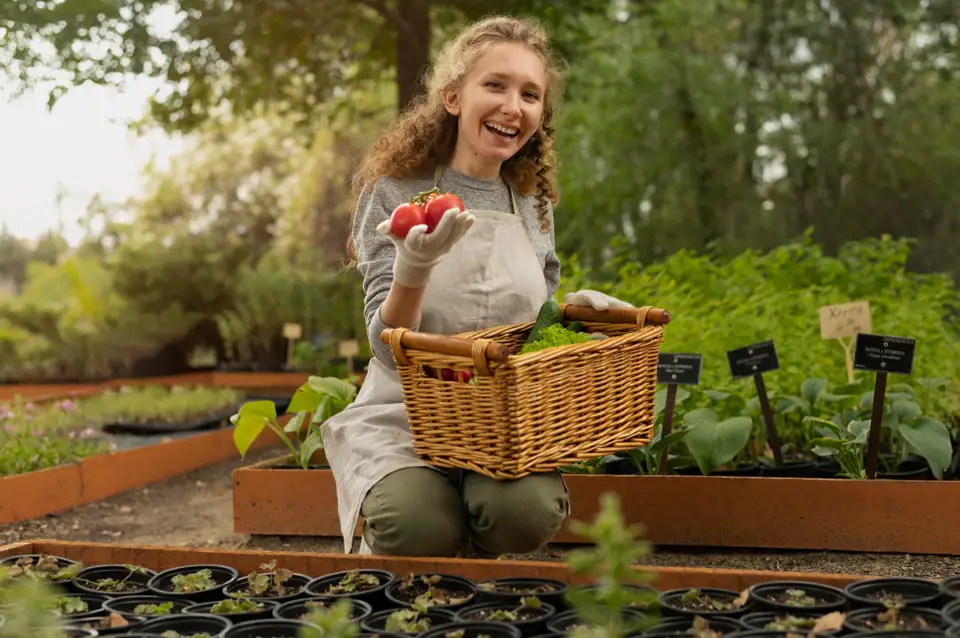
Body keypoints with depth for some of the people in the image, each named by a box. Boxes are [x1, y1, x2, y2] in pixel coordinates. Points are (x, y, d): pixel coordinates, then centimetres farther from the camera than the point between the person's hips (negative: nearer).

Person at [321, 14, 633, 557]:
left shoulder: (534, 207, 10)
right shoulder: (394, 193, -4)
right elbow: (390, 346, -11)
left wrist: (576, 308, -2)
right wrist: (413, 265, -30)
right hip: (408, 415, -3)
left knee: (527, 513, -29)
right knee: (420, 528, -32)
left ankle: (473, 555, 7)